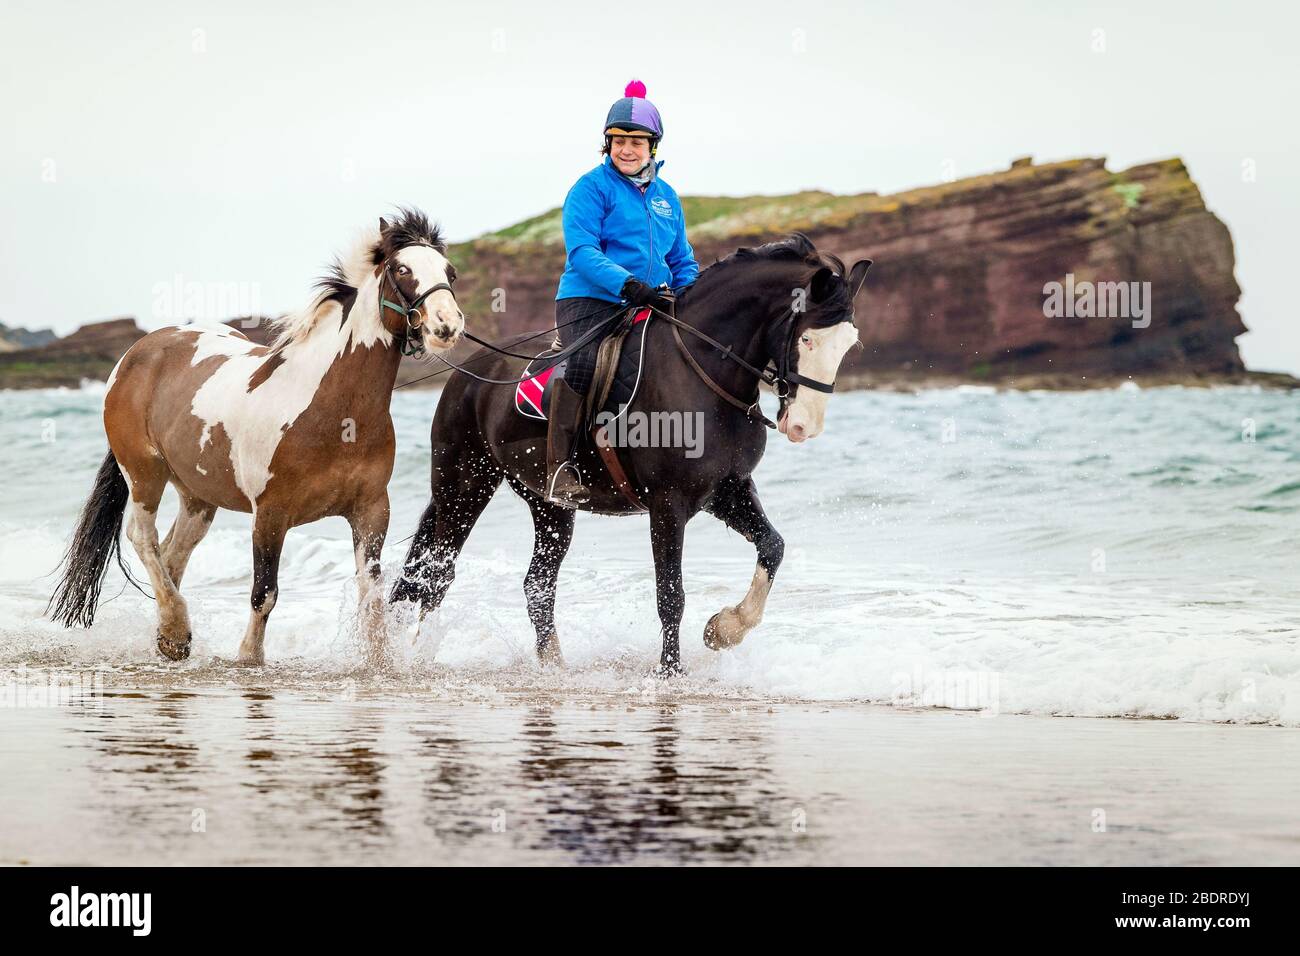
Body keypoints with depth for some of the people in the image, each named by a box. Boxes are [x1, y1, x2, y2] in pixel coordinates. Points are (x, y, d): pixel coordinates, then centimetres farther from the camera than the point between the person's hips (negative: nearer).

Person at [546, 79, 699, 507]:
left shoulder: (666, 197, 18)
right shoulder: (592, 188, -2)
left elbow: (683, 261, 24)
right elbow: (581, 251, -13)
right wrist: (628, 284, -26)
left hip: (649, 307, 6)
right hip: (590, 300, -6)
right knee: (583, 364, -32)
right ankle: (560, 466, -26)